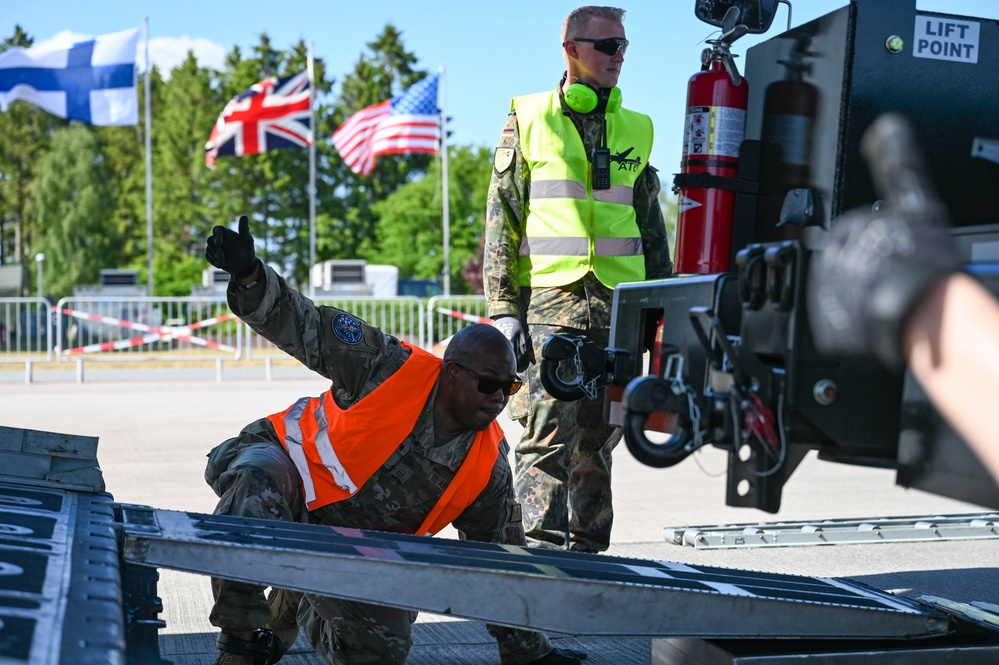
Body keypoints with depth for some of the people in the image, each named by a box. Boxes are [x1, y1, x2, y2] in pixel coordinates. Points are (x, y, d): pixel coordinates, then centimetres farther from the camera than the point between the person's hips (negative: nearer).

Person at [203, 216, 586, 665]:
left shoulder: (489, 471, -11)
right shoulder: (392, 368, -22)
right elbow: (304, 325, -20)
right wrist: (249, 275, -39)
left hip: (356, 548, 5)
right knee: (257, 480, -40)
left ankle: (294, 604, 26)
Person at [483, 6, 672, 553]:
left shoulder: (635, 129, 17)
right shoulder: (528, 121, 6)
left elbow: (651, 226, 21)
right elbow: (500, 224, 2)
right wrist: (503, 309, -7)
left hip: (619, 307, 4)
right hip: (550, 302, -4)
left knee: (597, 437, 8)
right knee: (548, 435, -10)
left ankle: (588, 549, 17)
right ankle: (545, 549, -7)